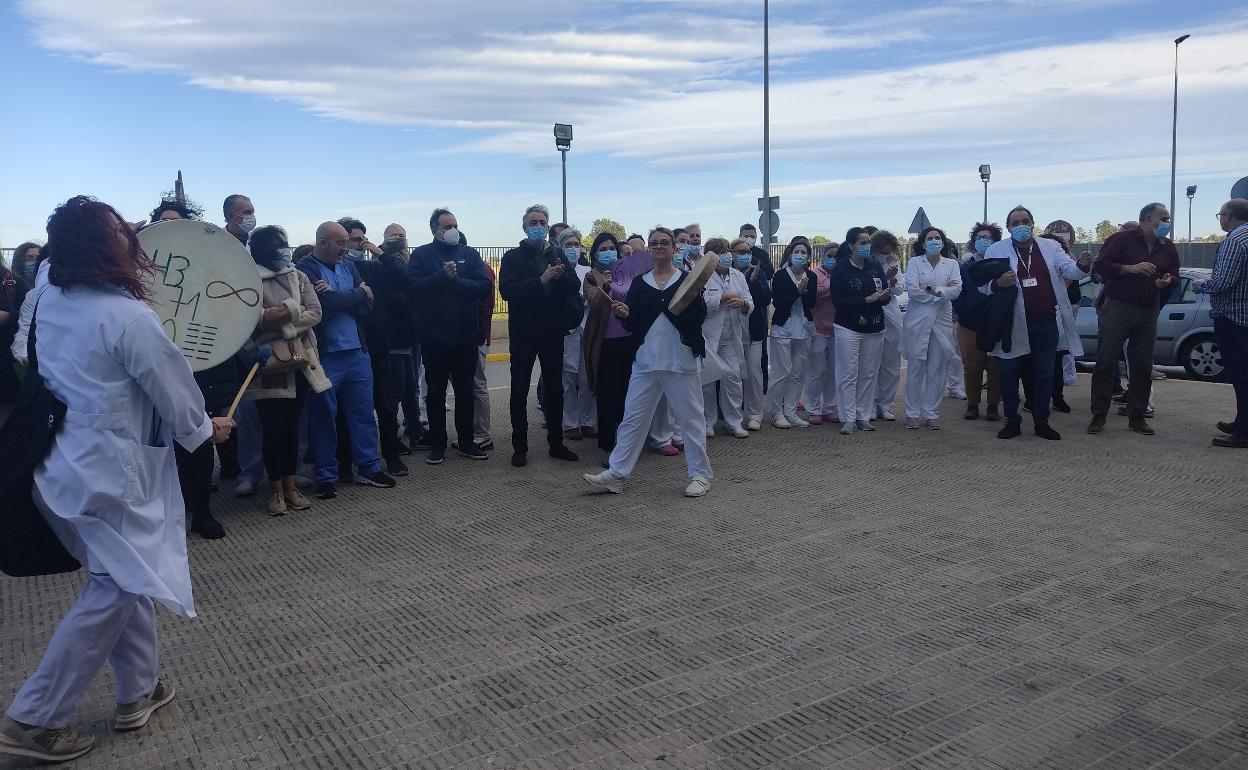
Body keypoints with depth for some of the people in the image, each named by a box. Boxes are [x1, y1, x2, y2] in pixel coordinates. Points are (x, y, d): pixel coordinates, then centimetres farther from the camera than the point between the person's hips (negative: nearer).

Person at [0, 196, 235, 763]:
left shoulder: (50, 301, 3)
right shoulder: (127, 316, -21)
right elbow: (172, 385, -13)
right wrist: (206, 428, 7)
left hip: (72, 456, 9)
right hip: (112, 468, -9)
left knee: (124, 578, 18)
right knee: (112, 592, 3)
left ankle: (138, 691, 29)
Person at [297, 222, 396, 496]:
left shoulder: (349, 266, 12)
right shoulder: (305, 269, -7)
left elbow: (366, 305, 2)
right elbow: (327, 302, -21)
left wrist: (337, 297, -14)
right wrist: (358, 293, -4)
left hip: (357, 352, 6)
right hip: (324, 355, -5)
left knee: (364, 412, 9)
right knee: (323, 417, 4)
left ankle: (368, 468, 20)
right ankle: (326, 476, 15)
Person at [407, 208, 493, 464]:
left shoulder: (469, 254, 6)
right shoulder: (421, 255, 1)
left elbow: (484, 286, -8)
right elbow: (413, 287, -15)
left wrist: (455, 280, -17)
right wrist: (443, 275, -20)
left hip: (466, 335, 2)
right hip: (434, 337, -2)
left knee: (466, 391, 10)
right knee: (435, 392, 7)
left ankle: (466, 442, 22)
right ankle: (437, 445, 17)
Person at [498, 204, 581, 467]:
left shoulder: (558, 255, 9)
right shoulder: (512, 257, -2)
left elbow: (575, 286, 2)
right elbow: (506, 290, -16)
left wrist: (562, 276, -19)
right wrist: (541, 281, -24)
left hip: (553, 331, 3)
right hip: (524, 333, -3)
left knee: (555, 389, 10)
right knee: (520, 391, 2)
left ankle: (556, 443, 21)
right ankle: (519, 447, 10)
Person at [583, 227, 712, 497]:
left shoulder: (687, 280, 1)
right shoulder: (639, 283, 10)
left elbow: (700, 318, -7)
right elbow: (633, 323, 8)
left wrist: (694, 294, -22)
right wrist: (624, 313, -12)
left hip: (681, 361, -3)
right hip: (646, 360, 3)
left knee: (690, 418, 4)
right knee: (632, 417, 5)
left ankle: (700, 475, 16)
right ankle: (616, 474, 11)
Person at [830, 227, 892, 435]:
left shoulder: (875, 266, 9)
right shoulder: (841, 269, -5)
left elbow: (886, 297, 10)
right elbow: (838, 300, -13)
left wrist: (885, 296, -14)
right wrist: (867, 299, -18)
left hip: (874, 329, 5)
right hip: (849, 328, -4)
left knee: (869, 374, 7)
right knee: (849, 374, -4)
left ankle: (864, 416, 16)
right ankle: (848, 419, 2)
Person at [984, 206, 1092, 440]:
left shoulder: (1050, 247, 6)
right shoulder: (995, 251, 0)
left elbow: (1069, 270, -3)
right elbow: (983, 285, -2)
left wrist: (1082, 265, -26)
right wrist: (998, 284, -24)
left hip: (1046, 322, 2)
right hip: (1012, 325, -2)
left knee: (1044, 375, 9)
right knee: (1009, 374, 4)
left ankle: (1042, 422, 20)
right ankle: (1012, 421, 17)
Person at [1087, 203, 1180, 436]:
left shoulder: (1168, 248, 12)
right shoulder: (1122, 239, -6)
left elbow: (1174, 274, 22)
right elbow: (1099, 266, -13)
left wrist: (1168, 280, -1)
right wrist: (1131, 268, -22)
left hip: (1149, 312, 5)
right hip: (1117, 307, -5)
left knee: (1143, 366, 6)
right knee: (1106, 362, -5)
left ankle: (1137, 417, 15)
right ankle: (1098, 416, 1)